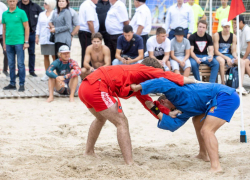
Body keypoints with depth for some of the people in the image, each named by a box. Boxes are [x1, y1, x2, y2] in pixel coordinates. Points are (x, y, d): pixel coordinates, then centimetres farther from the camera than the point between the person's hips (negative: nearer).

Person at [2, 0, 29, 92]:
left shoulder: (21, 13, -2)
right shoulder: (4, 14, 9)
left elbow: (26, 27, -2)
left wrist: (26, 42, -6)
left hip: (19, 42, -4)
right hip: (9, 42, 4)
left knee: (20, 64, -3)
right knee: (11, 64, 10)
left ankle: (22, 84, 2)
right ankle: (12, 84, 17)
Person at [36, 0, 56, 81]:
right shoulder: (41, 14, 17)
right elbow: (38, 26, 19)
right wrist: (37, 36, 13)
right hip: (43, 39, 5)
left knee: (54, 56, -5)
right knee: (45, 56, 7)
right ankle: (47, 74, 12)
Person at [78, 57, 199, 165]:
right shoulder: (143, 70, 0)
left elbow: (147, 102, 22)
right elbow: (165, 75, -5)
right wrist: (194, 81, 0)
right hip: (97, 87, -10)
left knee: (101, 118, 34)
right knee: (122, 122, -7)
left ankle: (89, 152, 46)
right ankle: (130, 164, -11)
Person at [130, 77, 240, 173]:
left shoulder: (176, 93, -1)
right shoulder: (184, 110, 22)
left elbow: (163, 83, -17)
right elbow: (172, 125, 11)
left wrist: (138, 87, -15)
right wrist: (155, 111, 12)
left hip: (226, 96, -10)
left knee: (206, 130, -17)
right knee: (197, 120, 25)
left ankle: (216, 166, -28)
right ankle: (203, 154, 33)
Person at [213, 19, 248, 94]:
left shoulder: (233, 36, 5)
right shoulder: (217, 35, -8)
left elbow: (233, 51, 6)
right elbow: (216, 51, -11)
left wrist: (236, 57, -17)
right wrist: (226, 58, -22)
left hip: (229, 56, 5)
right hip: (219, 56, -4)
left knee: (242, 62, -22)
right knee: (221, 61, -41)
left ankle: (240, 86, -31)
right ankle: (223, 83, -30)